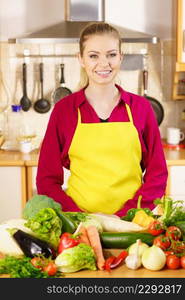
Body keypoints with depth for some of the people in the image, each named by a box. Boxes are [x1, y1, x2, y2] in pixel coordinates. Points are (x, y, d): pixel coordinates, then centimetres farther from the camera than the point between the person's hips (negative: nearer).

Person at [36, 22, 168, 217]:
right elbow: (47, 179, 5)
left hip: (129, 221, 1)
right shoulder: (63, 109, 3)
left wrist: (122, 216, -6)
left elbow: (157, 174, 6)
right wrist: (80, 217, -8)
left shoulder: (141, 107, 5)